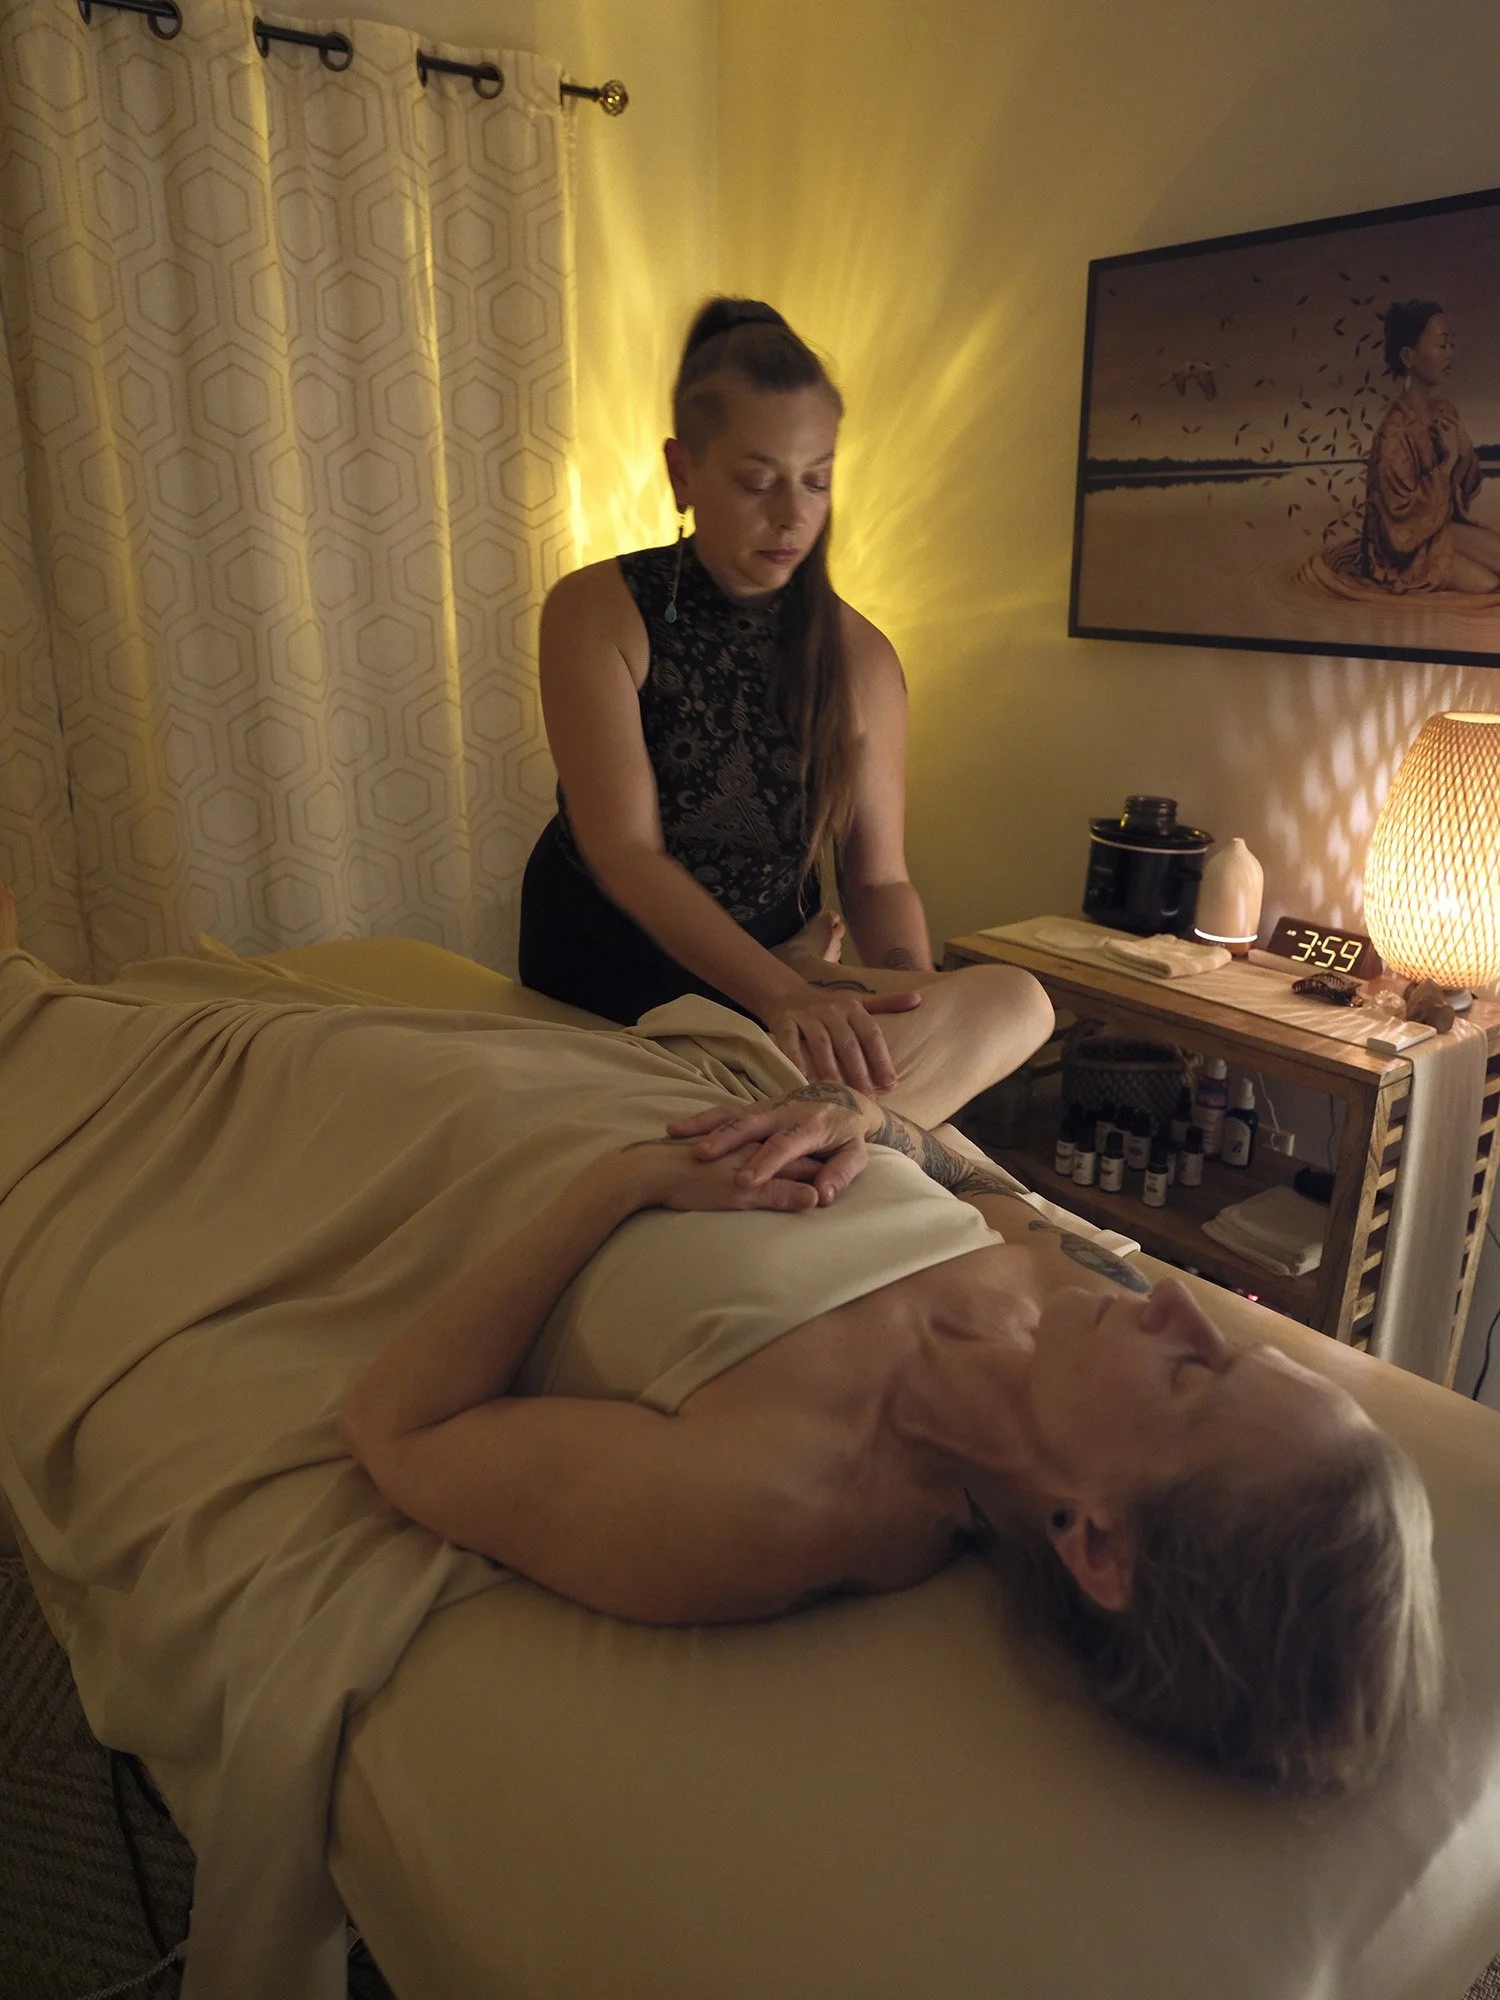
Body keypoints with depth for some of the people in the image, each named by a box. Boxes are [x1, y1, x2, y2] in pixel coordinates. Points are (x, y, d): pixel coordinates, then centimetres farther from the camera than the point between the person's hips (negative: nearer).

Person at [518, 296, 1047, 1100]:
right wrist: (784, 995, -40)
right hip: (598, 983, -2)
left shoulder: (860, 658, -4)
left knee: (1015, 999, -21)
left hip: (779, 969, 3)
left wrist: (912, 989, -27)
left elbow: (878, 876, -3)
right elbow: (623, 852, -24)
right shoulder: (594, 613, -13)